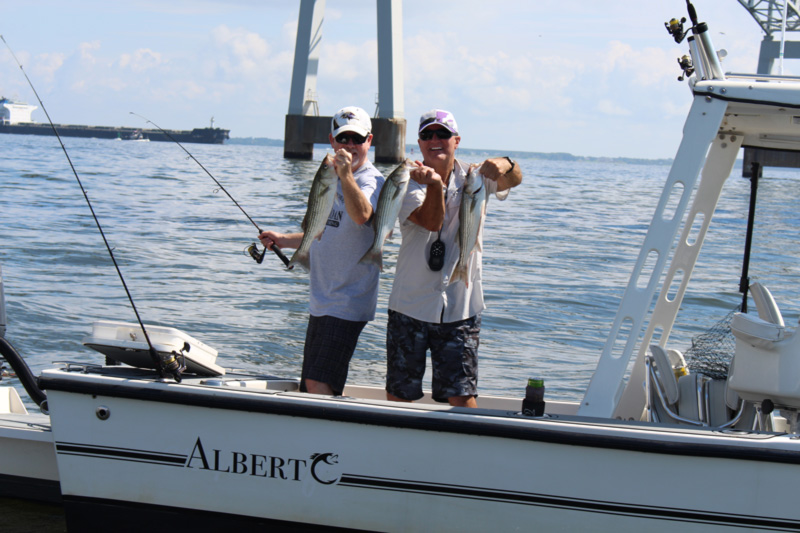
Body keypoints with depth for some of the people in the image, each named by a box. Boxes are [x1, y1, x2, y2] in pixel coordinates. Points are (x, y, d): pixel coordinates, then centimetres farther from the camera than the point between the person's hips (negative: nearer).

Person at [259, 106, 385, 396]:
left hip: (346, 304, -9)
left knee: (318, 385, -17)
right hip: (321, 301, 9)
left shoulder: (371, 181, -12)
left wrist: (346, 175, -48)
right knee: (311, 386, 11)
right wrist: (282, 239, 26)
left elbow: (361, 215, -37)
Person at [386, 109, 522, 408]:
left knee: (462, 397, -3)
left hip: (460, 310, 0)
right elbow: (431, 221, -22)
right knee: (399, 395, 8)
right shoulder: (410, 183, -3)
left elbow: (514, 180, -15)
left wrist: (505, 165, -39)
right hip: (410, 307, 0)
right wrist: (434, 184, -41)